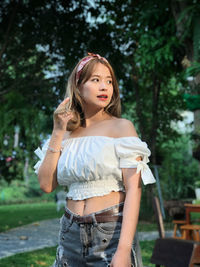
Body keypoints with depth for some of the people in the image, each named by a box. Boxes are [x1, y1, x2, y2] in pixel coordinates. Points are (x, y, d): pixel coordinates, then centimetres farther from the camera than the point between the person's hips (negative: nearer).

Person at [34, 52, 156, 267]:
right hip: (71, 234, 4)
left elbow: (133, 189, -12)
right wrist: (58, 132, -3)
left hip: (111, 233, -4)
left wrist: (124, 250, -20)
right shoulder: (68, 134, 8)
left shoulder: (122, 127, -4)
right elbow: (46, 184, 0)